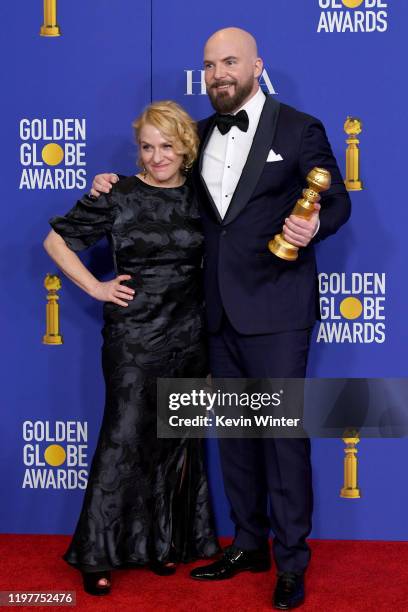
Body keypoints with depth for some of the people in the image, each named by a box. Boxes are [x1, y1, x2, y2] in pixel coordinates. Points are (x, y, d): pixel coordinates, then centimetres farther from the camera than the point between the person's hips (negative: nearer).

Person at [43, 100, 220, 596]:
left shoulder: (199, 197, 5)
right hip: (134, 335, -4)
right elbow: (56, 241, 0)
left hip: (188, 333, 4)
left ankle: (163, 541, 26)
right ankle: (97, 554, 10)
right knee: (126, 437, -3)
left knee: (177, 439, 10)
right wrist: (95, 287, -5)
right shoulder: (119, 196, -5)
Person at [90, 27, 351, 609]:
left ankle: (291, 560, 12)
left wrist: (314, 224, -25)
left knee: (284, 430, -1)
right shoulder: (201, 136, 12)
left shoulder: (299, 129, -3)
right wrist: (118, 185, 9)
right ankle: (249, 544, 28)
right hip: (221, 311, 6)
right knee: (233, 429, 13)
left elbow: (337, 199, -3)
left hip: (276, 309, -6)